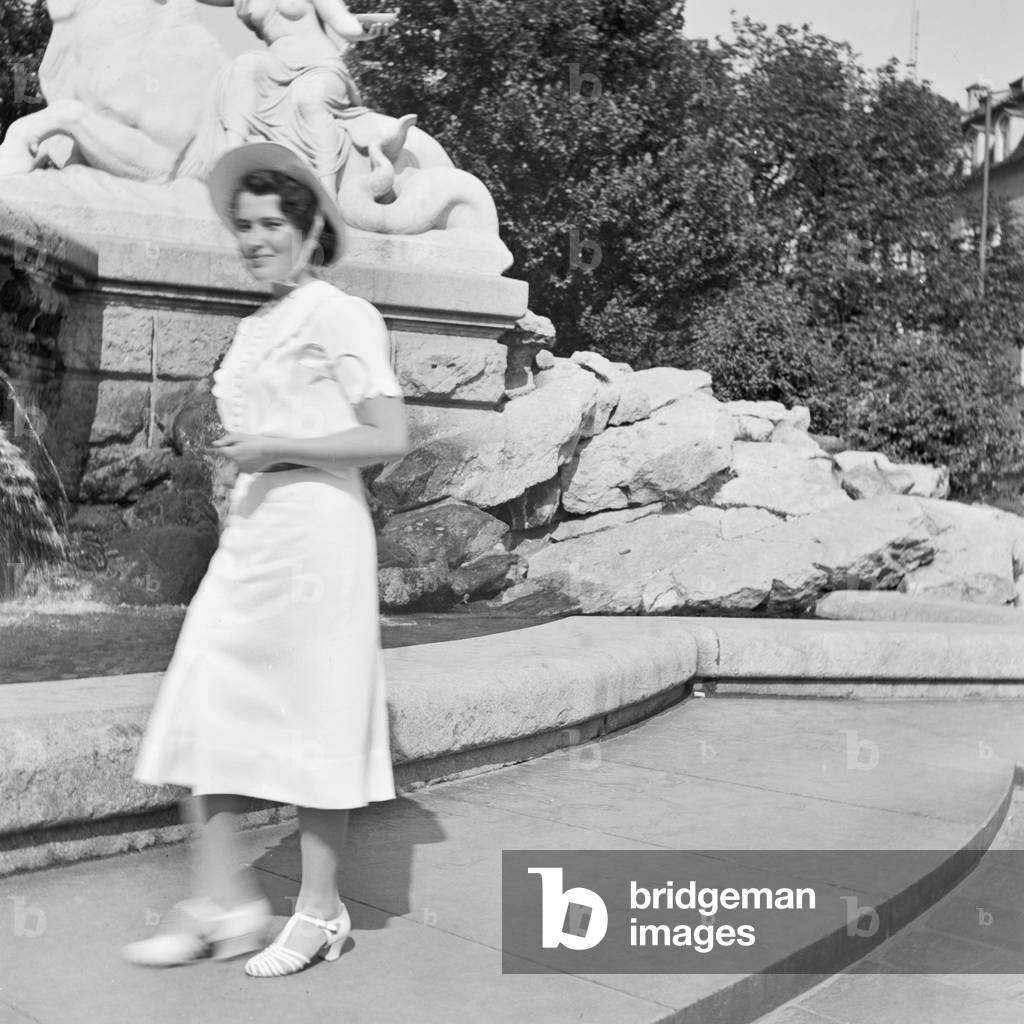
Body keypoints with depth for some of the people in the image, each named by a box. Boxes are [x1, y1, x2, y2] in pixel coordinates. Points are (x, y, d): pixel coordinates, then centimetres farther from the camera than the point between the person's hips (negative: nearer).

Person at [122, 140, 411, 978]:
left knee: (312, 718, 1)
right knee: (200, 711, 1)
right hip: (247, 533, 8)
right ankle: (224, 902, 12)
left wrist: (275, 446, -15)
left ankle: (320, 911, 15)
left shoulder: (342, 317, -5)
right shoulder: (255, 331, 17)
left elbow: (391, 439, -12)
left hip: (317, 534, -7)